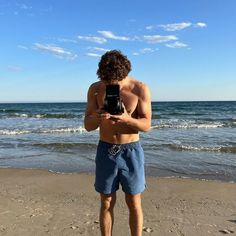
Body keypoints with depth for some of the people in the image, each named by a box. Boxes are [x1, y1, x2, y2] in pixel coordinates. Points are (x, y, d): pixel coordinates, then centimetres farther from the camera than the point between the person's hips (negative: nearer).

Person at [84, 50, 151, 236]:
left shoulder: (140, 89, -10)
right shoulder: (95, 89, -5)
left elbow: (146, 125, -10)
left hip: (131, 151, -1)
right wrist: (97, 117, -27)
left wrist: (126, 118, -30)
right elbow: (88, 126, -4)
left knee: (134, 204, 9)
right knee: (107, 203, 12)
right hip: (106, 151, 2)